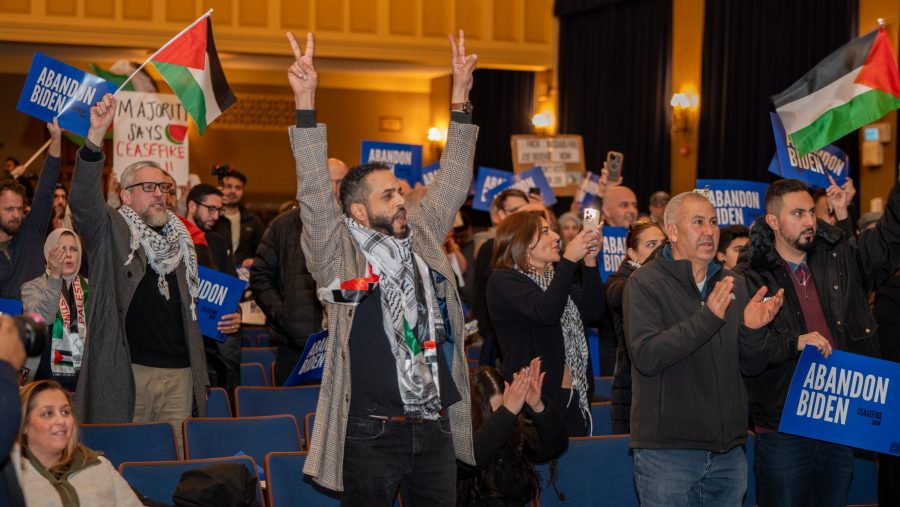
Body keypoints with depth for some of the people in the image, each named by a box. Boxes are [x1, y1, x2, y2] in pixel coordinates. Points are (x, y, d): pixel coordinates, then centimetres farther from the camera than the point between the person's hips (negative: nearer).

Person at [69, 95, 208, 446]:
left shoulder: (180, 240, 18)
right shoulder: (111, 232, 3)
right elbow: (83, 199, -17)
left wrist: (200, 375, 14)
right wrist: (96, 136, -31)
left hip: (179, 373, 5)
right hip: (126, 372, -4)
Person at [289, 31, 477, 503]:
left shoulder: (422, 237, 10)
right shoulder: (340, 253, -5)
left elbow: (452, 182, 14)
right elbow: (314, 192, -16)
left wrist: (460, 98, 10)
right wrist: (305, 101, -24)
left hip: (435, 426, 5)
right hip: (372, 431, -5)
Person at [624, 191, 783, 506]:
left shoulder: (733, 285, 11)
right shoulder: (645, 283, -6)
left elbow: (752, 367, 11)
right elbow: (646, 356, -20)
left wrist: (753, 329, -10)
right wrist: (708, 318, -26)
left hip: (728, 451, 5)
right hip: (667, 449, -5)